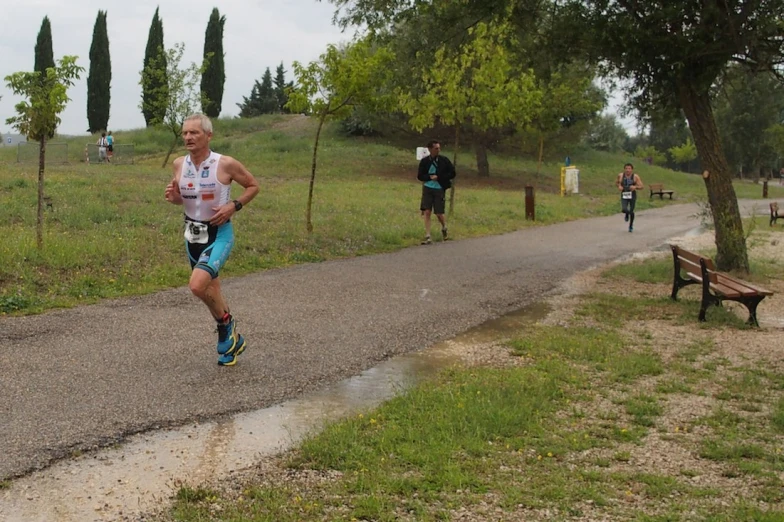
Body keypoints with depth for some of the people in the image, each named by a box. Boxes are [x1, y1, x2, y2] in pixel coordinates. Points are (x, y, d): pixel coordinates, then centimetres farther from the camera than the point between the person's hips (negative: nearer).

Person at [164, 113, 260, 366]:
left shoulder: (225, 164, -16)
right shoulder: (179, 164, -2)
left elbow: (253, 186, -2)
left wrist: (234, 206, -16)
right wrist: (173, 196, -9)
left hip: (219, 234, -6)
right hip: (192, 234, 6)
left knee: (197, 285, -24)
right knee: (210, 292, 15)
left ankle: (226, 322, 3)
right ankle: (231, 339, 35)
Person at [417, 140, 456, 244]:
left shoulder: (444, 160, -4)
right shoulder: (424, 161, 0)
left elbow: (452, 174, -2)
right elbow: (420, 176, 3)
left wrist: (438, 177, -12)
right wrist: (430, 177, -15)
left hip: (440, 189, -1)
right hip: (427, 189, 1)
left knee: (439, 213, 0)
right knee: (427, 212, -6)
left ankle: (444, 228, 33)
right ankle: (427, 237, -2)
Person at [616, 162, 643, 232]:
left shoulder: (635, 177, -8)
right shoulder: (620, 175, -2)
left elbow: (641, 187, -6)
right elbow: (617, 182, 18)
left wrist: (635, 187, -24)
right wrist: (619, 186, -3)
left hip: (632, 196, -1)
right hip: (624, 195, 1)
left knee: (631, 211, 3)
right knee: (624, 210, -20)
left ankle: (631, 226, 29)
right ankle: (627, 214, 20)